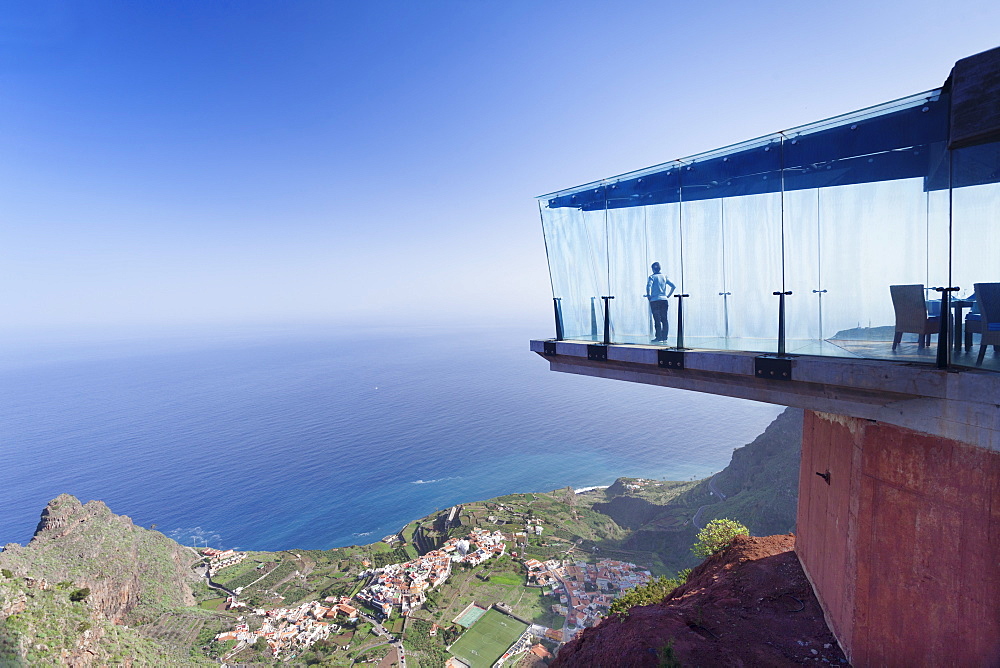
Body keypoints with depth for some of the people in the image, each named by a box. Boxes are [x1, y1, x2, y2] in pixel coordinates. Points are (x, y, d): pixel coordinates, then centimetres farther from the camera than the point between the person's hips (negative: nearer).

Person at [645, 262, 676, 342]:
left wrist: (648, 295, -7)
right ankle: (664, 337, 9)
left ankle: (659, 337, -3)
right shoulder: (664, 277, 11)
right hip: (664, 300, 4)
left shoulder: (651, 276, -1)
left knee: (657, 320, -3)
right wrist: (668, 296, 12)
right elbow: (674, 286, 6)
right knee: (664, 319, 8)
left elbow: (648, 286, -19)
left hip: (655, 300, -4)